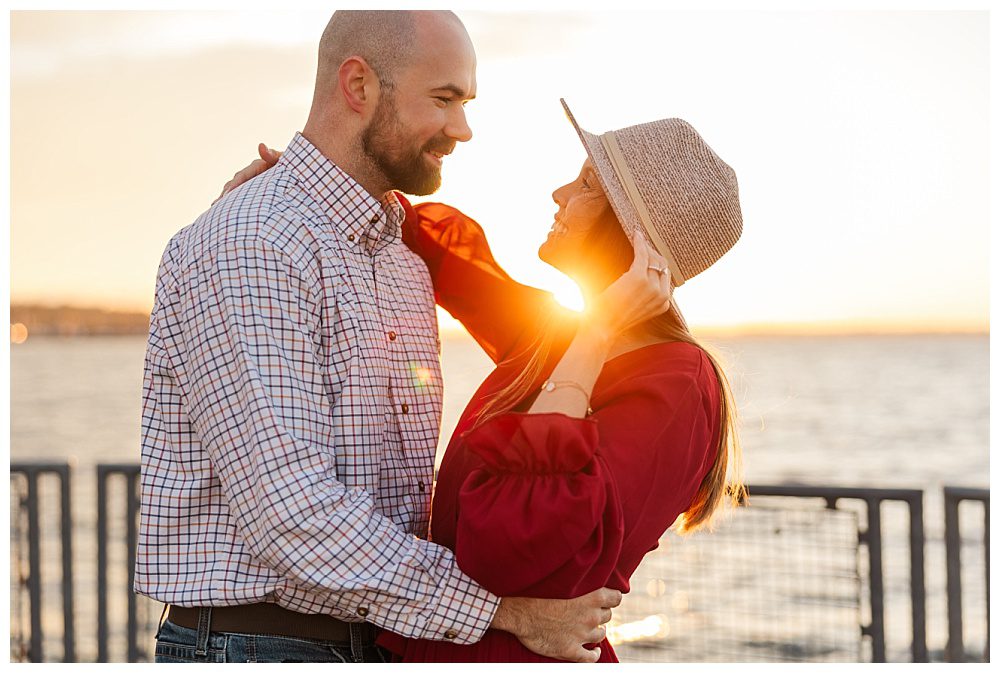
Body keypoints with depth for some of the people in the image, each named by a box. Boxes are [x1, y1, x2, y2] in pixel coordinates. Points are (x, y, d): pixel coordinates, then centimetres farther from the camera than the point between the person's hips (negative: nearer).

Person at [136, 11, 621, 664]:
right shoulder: (245, 249, -17)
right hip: (256, 642, -8)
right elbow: (293, 514, -24)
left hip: (379, 638, 8)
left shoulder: (404, 262, 13)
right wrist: (507, 610, -19)